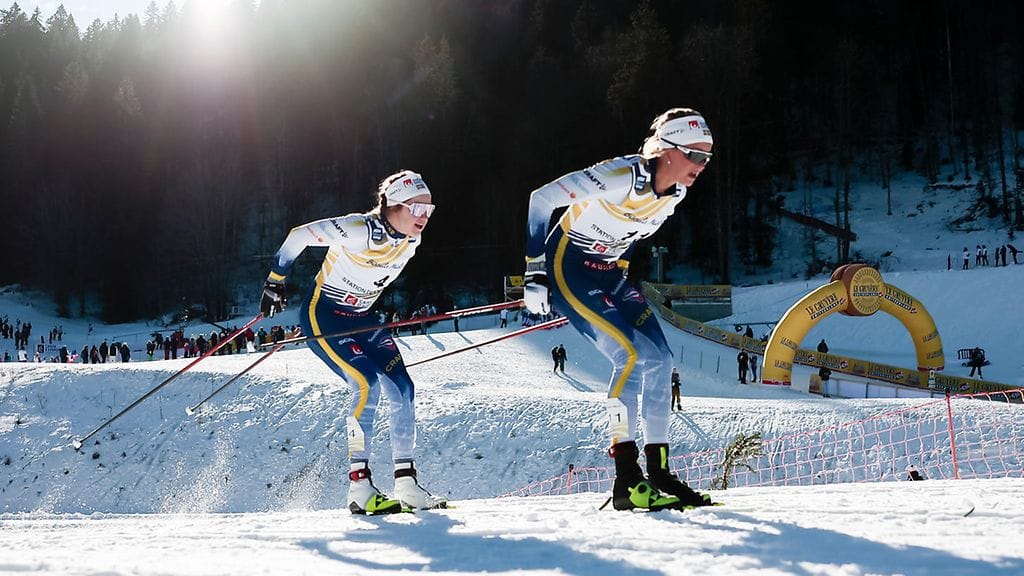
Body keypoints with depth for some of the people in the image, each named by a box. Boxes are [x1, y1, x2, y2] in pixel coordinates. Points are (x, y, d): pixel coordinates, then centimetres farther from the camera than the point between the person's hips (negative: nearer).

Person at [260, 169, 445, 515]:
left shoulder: (410, 241, -3)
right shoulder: (359, 230, -25)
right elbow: (299, 236, -16)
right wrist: (275, 281, -8)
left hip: (362, 319, 8)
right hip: (323, 317, -7)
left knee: (402, 389, -7)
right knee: (368, 385, -23)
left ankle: (406, 483, 1)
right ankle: (359, 489, -19)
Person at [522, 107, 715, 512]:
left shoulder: (676, 192, -1)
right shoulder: (620, 176, -26)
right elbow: (542, 199, -23)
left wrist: (620, 272, 18)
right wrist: (535, 270, -20)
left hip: (608, 274, 9)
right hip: (567, 268, -8)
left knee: (659, 360, -2)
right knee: (632, 355, -21)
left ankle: (659, 472, 6)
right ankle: (627, 481, -19)